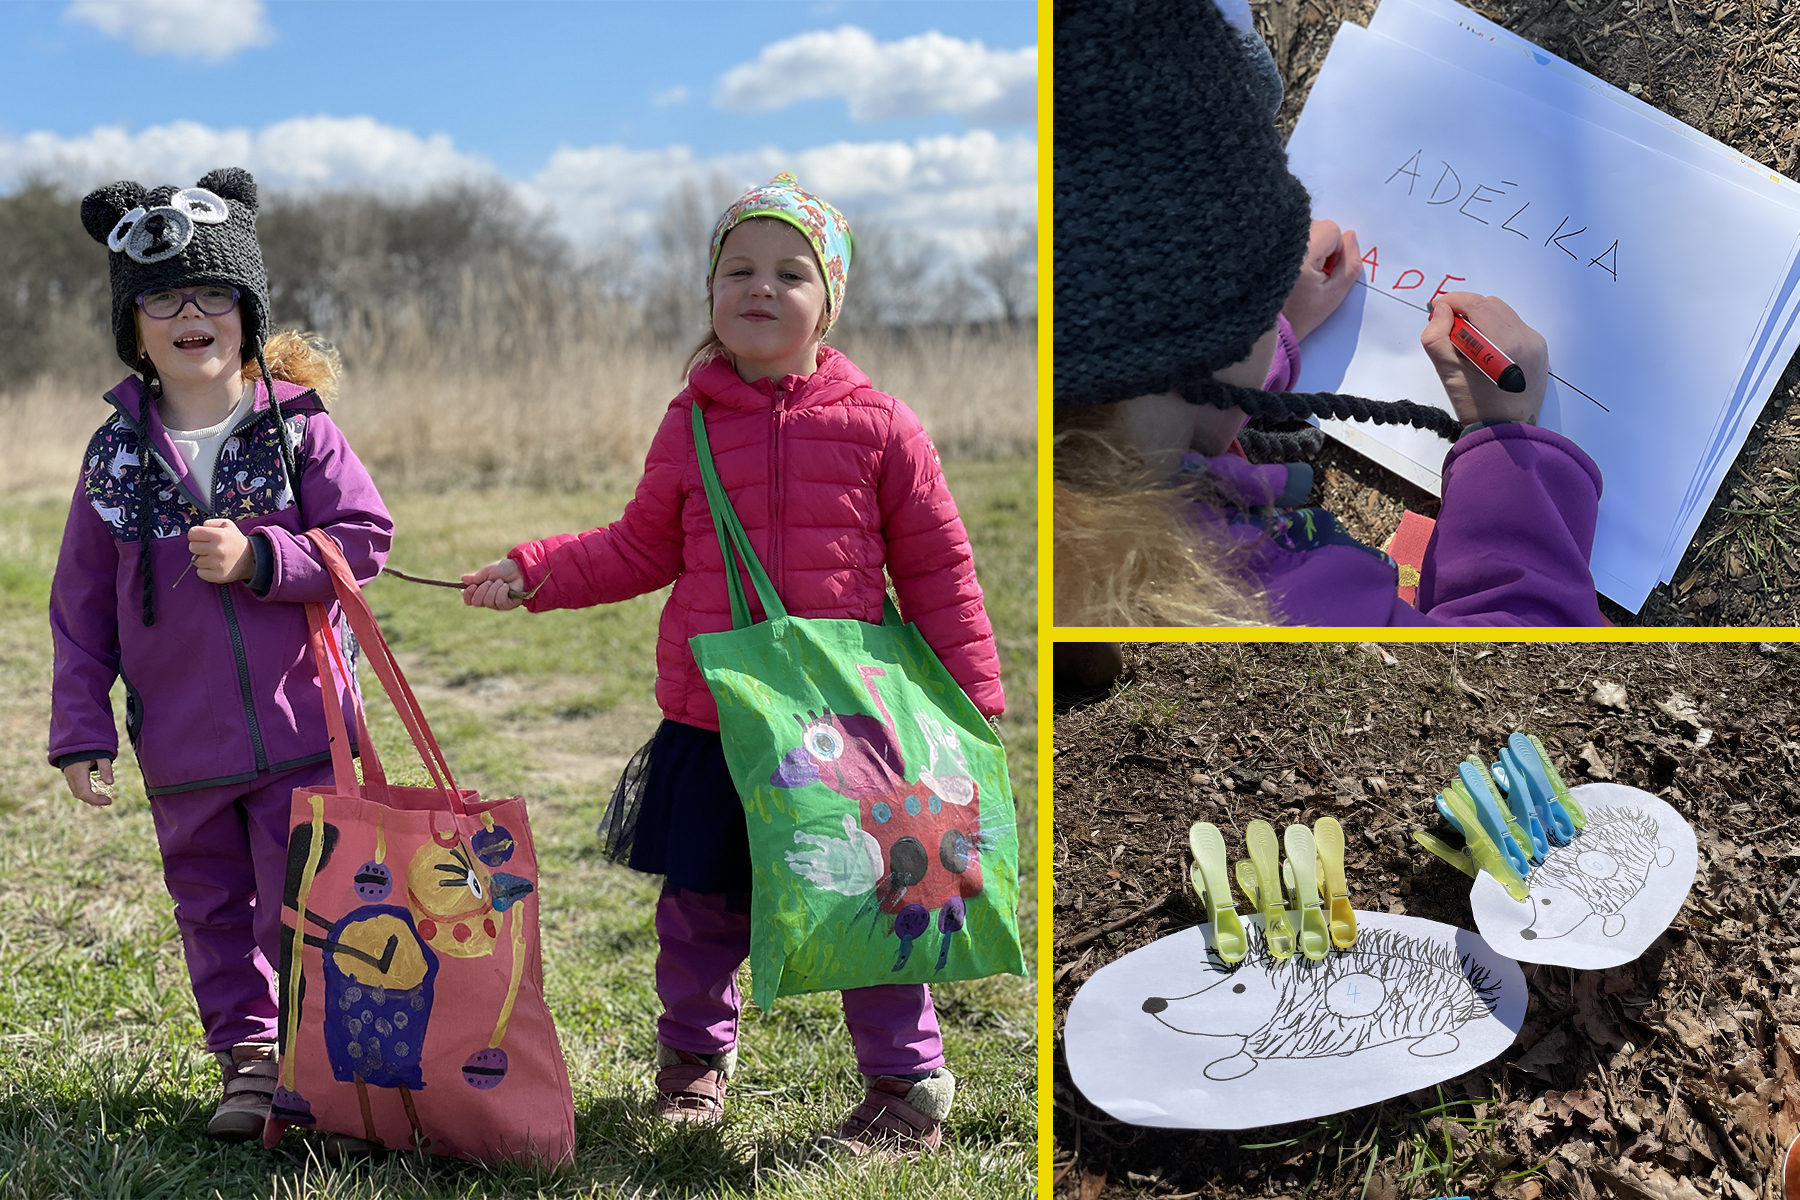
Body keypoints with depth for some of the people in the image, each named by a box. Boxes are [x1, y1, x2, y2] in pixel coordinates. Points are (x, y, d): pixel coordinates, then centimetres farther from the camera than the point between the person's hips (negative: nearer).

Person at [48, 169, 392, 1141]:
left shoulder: (298, 428, -3)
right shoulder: (117, 456, 3)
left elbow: (364, 538, -7)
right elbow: (82, 605, 6)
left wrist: (258, 558, -20)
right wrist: (81, 730, 2)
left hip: (298, 727, -3)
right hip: (181, 746, 3)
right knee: (212, 906, 12)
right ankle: (247, 1060, 26)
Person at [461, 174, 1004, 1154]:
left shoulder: (878, 428, -2)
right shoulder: (689, 427, 5)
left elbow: (937, 573, 2)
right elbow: (640, 550, 17)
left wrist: (970, 699, 0)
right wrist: (531, 574, 8)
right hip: (708, 719, 3)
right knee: (700, 905, 13)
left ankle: (909, 1084, 20)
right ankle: (694, 1054, 36)